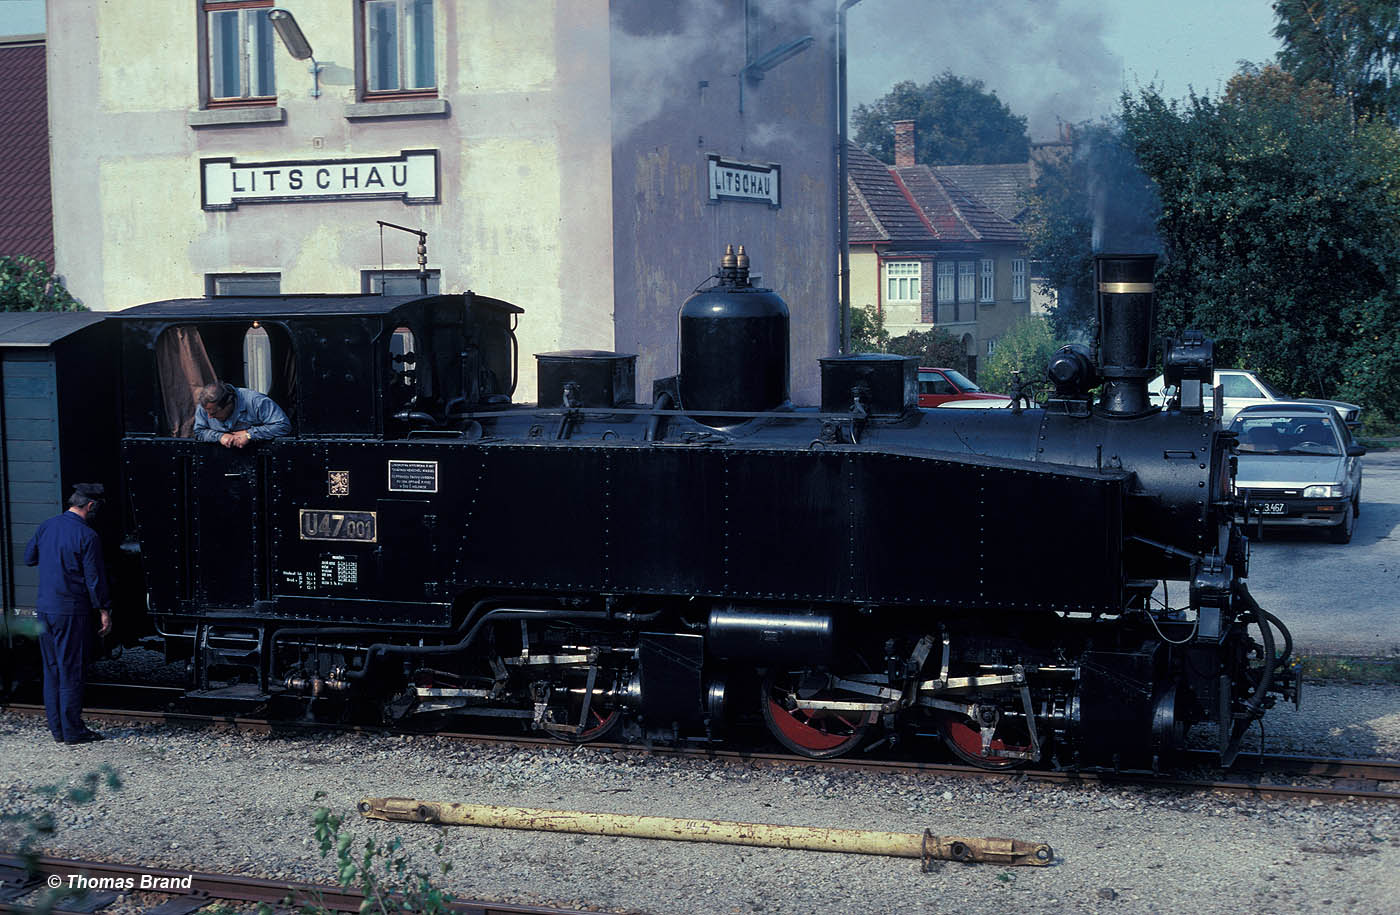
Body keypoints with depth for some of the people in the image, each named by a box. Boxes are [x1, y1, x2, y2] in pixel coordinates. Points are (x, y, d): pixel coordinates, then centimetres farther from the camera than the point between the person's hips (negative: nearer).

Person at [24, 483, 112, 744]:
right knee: (71, 671, 0)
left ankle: (57, 728, 17)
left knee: (52, 669, 12)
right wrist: (104, 610, -5)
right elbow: (94, 578, -13)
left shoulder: (47, 526, 5)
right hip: (72, 612, -6)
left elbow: (28, 558, 17)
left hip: (44, 609, 6)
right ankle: (72, 730, 3)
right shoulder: (86, 536, -14)